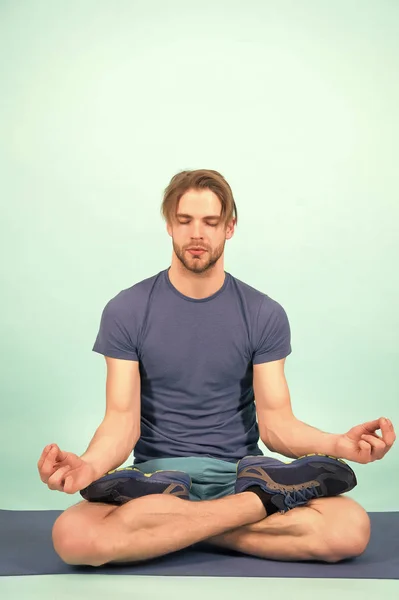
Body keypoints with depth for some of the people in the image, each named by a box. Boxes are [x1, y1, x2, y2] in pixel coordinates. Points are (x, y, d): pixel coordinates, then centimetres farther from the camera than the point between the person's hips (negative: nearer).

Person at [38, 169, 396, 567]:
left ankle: (169, 528, -11)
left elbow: (275, 423, -1)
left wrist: (337, 444, -22)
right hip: (157, 474, -1)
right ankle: (264, 502, -18)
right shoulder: (126, 311, 0)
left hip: (241, 469, 1)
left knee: (350, 529, -26)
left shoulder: (264, 315, 3)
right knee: (74, 536, -33)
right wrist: (89, 465, -29)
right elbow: (122, 420, -6)